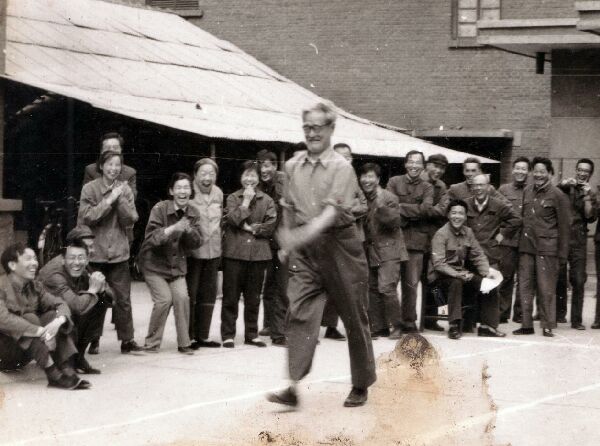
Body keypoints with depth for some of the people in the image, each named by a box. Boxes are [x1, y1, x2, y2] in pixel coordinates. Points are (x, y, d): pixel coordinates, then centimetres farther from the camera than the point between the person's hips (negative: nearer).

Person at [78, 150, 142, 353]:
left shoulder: (125, 189, 6)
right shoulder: (89, 188, -3)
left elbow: (131, 219, -1)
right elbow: (88, 217, -13)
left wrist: (120, 199, -14)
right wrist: (109, 200, -17)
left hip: (118, 252, 2)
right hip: (94, 251, -2)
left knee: (123, 298, 2)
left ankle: (127, 340, 8)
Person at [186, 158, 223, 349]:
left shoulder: (218, 193, 6)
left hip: (212, 252, 6)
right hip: (192, 252, -6)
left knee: (208, 295, 10)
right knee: (190, 295, -2)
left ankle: (202, 336, 19)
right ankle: (188, 337, 6)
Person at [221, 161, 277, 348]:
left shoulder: (267, 200, 7)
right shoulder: (233, 198, 3)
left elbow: (271, 225, -1)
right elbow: (233, 220, -12)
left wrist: (252, 228, -8)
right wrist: (246, 201, -9)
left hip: (258, 254, 2)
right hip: (234, 253, -2)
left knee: (253, 297, 9)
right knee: (231, 296, 1)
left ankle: (252, 334, 18)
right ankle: (228, 335, 7)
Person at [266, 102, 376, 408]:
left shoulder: (341, 168, -9)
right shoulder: (293, 166, 7)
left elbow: (332, 211, -21)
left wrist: (303, 234, -34)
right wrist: (286, 242, 20)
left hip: (340, 247, -4)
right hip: (305, 251, 4)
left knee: (354, 318, 6)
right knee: (299, 314, -11)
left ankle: (361, 386, 21)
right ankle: (293, 387, -15)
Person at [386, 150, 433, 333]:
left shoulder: (427, 187, 10)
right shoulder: (394, 182, 7)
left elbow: (426, 209, -6)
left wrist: (401, 207, -9)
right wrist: (413, 212, -13)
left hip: (416, 240, 1)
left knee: (411, 284, 1)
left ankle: (409, 322, 10)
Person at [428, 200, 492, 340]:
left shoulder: (468, 232, 6)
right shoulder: (441, 234, -13)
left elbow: (478, 255, 8)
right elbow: (438, 264, -21)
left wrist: (487, 273, -9)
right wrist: (457, 275, -33)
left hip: (461, 273, 6)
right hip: (441, 276, -6)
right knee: (456, 283, -36)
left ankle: (487, 324, -6)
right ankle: (454, 326, -29)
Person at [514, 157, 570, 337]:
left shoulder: (557, 195, -3)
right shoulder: (527, 191, 12)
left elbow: (564, 226, -2)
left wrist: (562, 253, -5)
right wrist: (521, 239, 10)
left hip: (547, 248, -5)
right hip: (526, 246, 5)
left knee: (546, 288, -3)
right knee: (525, 286, 4)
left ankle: (548, 326, 4)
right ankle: (526, 324, 10)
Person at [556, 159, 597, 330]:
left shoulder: (591, 194, 10)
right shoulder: (566, 187, 8)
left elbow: (590, 217, -2)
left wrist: (587, 196, -10)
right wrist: (564, 184, -20)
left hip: (578, 242, 0)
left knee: (579, 281, -4)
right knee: (559, 279, 6)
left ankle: (577, 320, 0)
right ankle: (559, 313, 20)